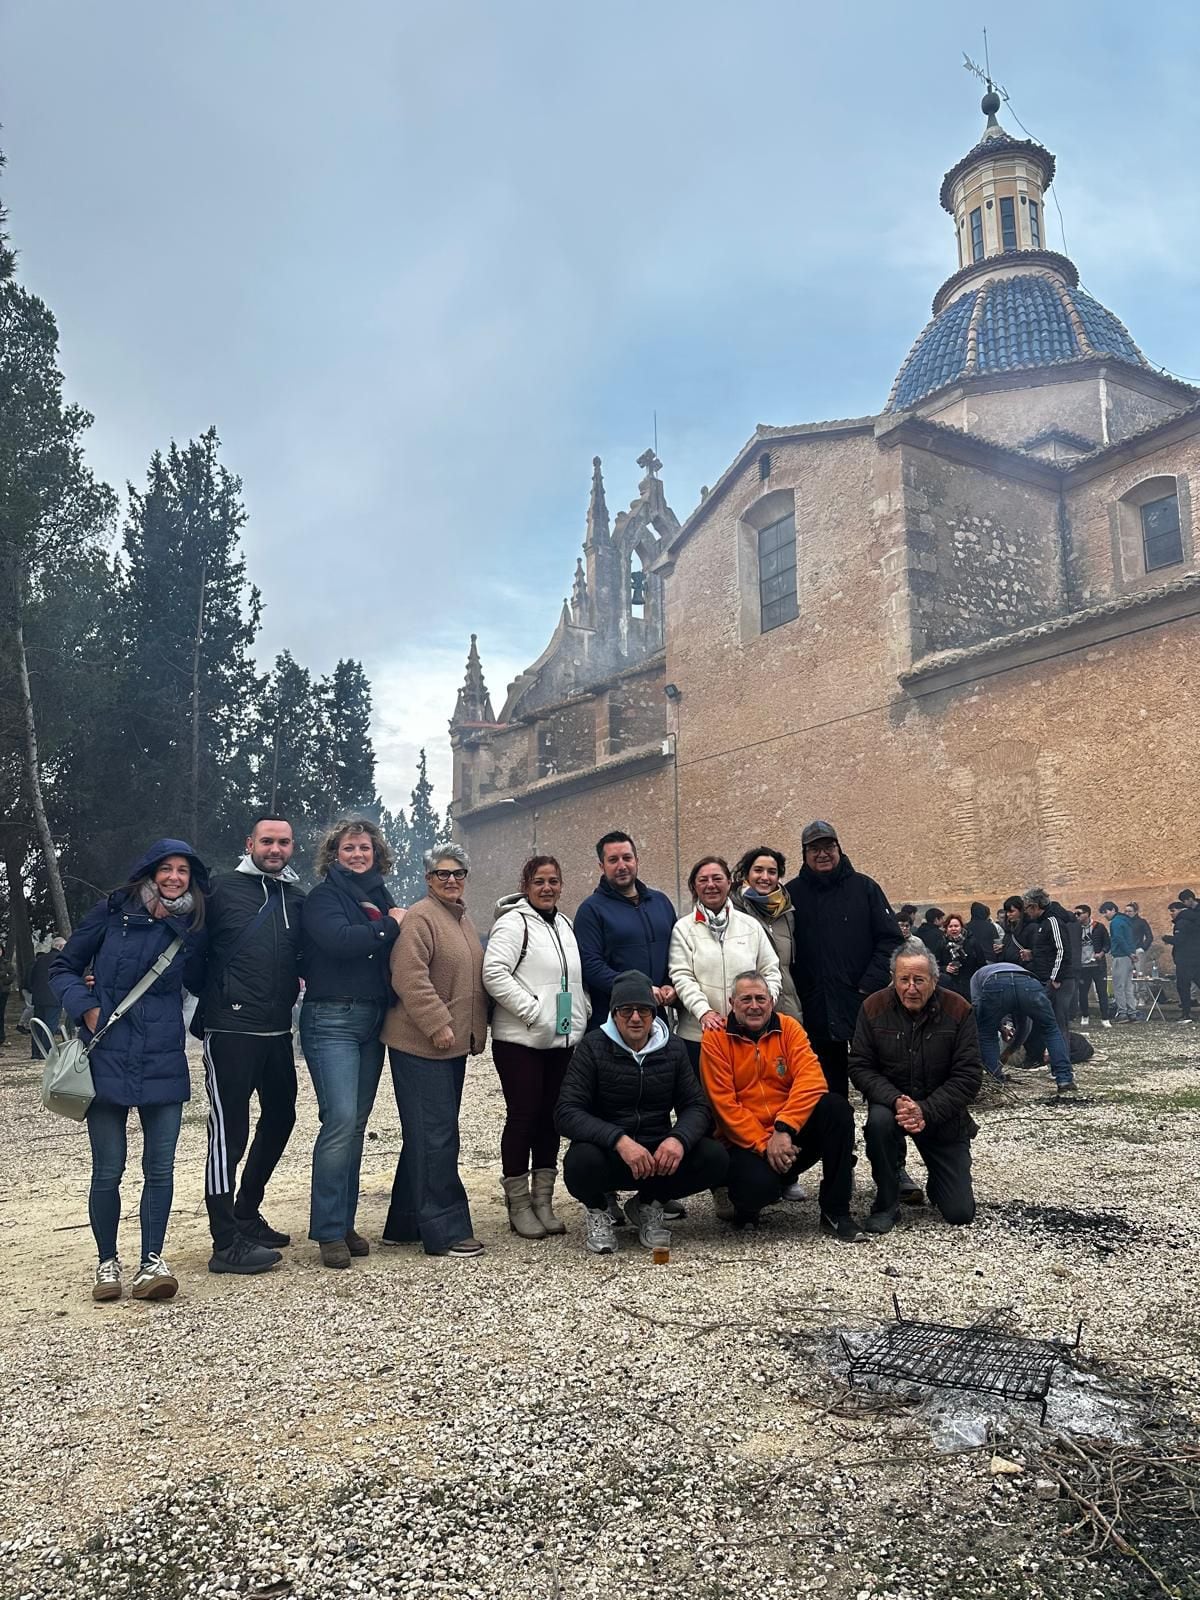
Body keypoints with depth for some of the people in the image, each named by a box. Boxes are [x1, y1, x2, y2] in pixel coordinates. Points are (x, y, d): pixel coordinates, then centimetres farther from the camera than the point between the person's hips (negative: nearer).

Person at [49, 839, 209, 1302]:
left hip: (164, 1063, 2)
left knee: (160, 1167, 0)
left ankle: (151, 1262, 11)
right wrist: (85, 1007, -9)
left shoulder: (193, 929, 5)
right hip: (107, 1058, -1)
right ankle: (107, 1261, 22)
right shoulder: (113, 912, -1)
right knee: (108, 1169, 4)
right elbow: (63, 966, 5)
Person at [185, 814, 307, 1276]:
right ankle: (227, 1243, 4)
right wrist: (204, 996, -4)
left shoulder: (298, 899, 11)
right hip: (230, 1029, -7)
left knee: (280, 1118, 16)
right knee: (228, 1130, -3)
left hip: (278, 1030, 7)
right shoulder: (222, 889, -3)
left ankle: (246, 1215, 34)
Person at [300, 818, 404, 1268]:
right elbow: (340, 940, -21)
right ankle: (329, 1233, -6)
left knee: (356, 1124, 9)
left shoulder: (380, 896, 16)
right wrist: (390, 926, -11)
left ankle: (345, 1224, 17)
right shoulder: (323, 897, -3)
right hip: (332, 1020, -6)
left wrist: (398, 923, -3)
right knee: (341, 1120, -14)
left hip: (372, 1021, 7)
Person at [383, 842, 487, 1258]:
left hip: (453, 1045, 10)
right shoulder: (420, 918, -12)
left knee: (429, 1136, 15)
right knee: (435, 1137, -5)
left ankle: (406, 1224, 26)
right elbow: (410, 978, -21)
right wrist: (437, 1024, -23)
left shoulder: (463, 918, 17)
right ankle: (445, 1230, 3)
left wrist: (476, 1029, 20)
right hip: (422, 1045, -9)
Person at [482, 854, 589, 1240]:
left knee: (551, 1117, 10)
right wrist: (532, 1010, -20)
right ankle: (518, 1205, 11)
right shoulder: (513, 922, -8)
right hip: (520, 1039, -7)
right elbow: (493, 973, -19)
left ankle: (543, 1201, 20)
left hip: (562, 1039, 7)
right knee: (523, 1115, -1)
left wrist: (581, 1015, 9)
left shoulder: (565, 925, 16)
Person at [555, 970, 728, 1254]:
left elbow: (697, 1106, 2)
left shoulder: (673, 1048, 3)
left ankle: (647, 1204, 8)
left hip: (659, 1154, 3)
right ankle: (598, 1210, 3)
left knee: (715, 1158, -21)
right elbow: (566, 1113, -17)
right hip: (607, 1152, -3)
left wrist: (679, 1138, -22)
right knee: (581, 1162, -36)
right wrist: (619, 1140, -32)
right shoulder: (594, 1047, -8)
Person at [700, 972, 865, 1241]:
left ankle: (835, 1212, -13)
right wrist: (764, 1145, -19)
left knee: (836, 1107, -23)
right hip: (744, 1140, -3)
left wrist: (783, 1131, -25)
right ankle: (745, 1200, 8)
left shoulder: (789, 1028, 0)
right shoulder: (715, 1038, -6)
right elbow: (724, 1105, -11)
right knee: (758, 1187, -34)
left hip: (791, 1135, 3)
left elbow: (811, 1080, -13)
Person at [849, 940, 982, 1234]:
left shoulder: (958, 1010, -12)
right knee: (879, 1119, -37)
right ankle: (887, 1203, -13)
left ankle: (936, 1183, 32)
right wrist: (895, 1101, -27)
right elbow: (860, 1067, -10)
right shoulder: (874, 1008, -10)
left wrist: (926, 1111, -25)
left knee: (961, 1213, -6)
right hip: (892, 1103, 0)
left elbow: (969, 1076, -14)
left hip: (943, 1115, 0)